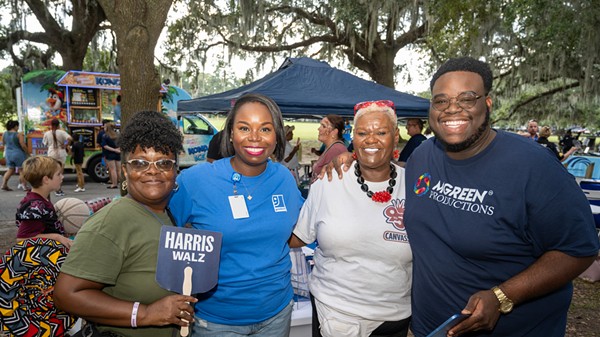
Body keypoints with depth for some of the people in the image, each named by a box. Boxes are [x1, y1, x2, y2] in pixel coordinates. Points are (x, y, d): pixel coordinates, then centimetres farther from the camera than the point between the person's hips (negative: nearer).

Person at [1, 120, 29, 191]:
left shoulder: (4, 134, 4)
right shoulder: (19, 134, -15)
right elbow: (23, 146, -18)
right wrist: (27, 152, -4)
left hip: (8, 154, 6)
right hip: (18, 154, -6)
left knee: (10, 170, 15)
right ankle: (24, 186, 6)